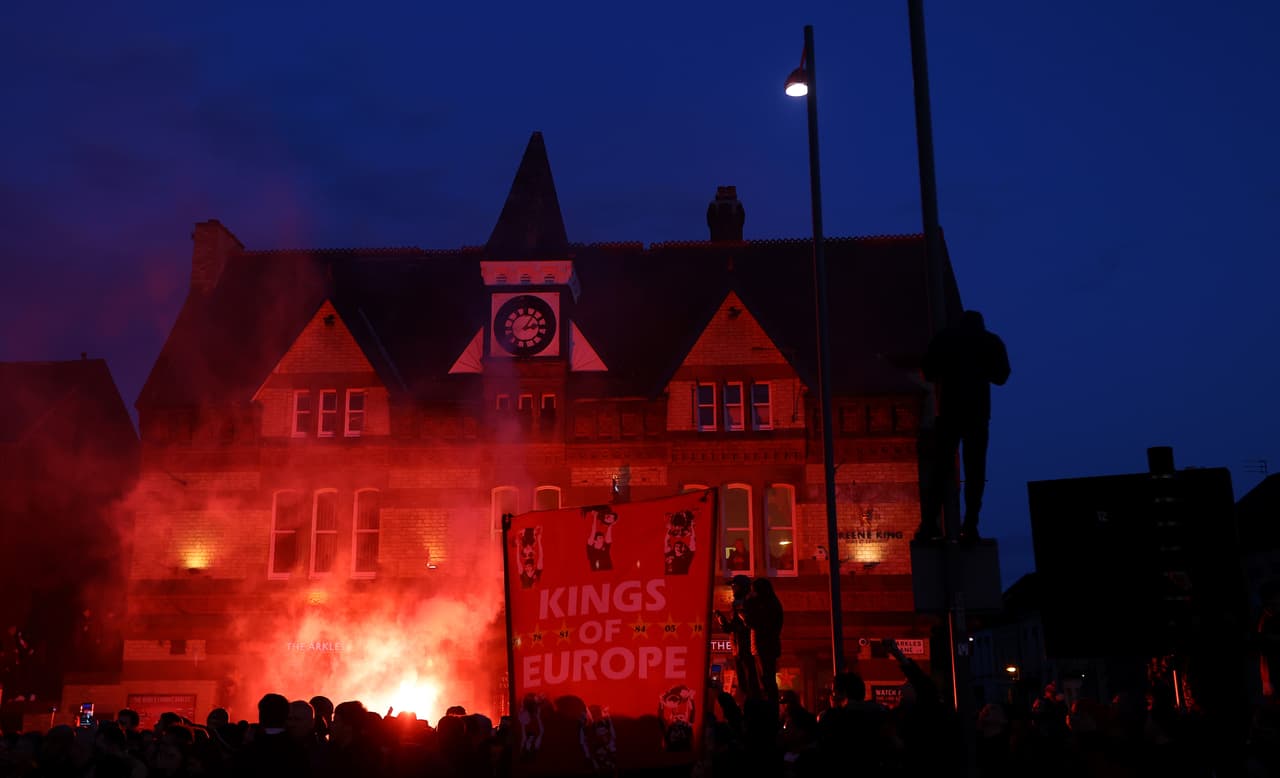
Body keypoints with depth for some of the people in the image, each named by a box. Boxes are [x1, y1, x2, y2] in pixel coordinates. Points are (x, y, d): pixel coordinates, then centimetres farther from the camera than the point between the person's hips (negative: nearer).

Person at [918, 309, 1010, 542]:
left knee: (940, 468, 1)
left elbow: (929, 373, 7)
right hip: (978, 412, 0)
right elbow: (1001, 376, 12)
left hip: (950, 410, 0)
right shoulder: (991, 341, 10)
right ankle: (970, 526, -8)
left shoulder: (944, 338, 10)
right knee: (975, 470, 2)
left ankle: (929, 524, -9)